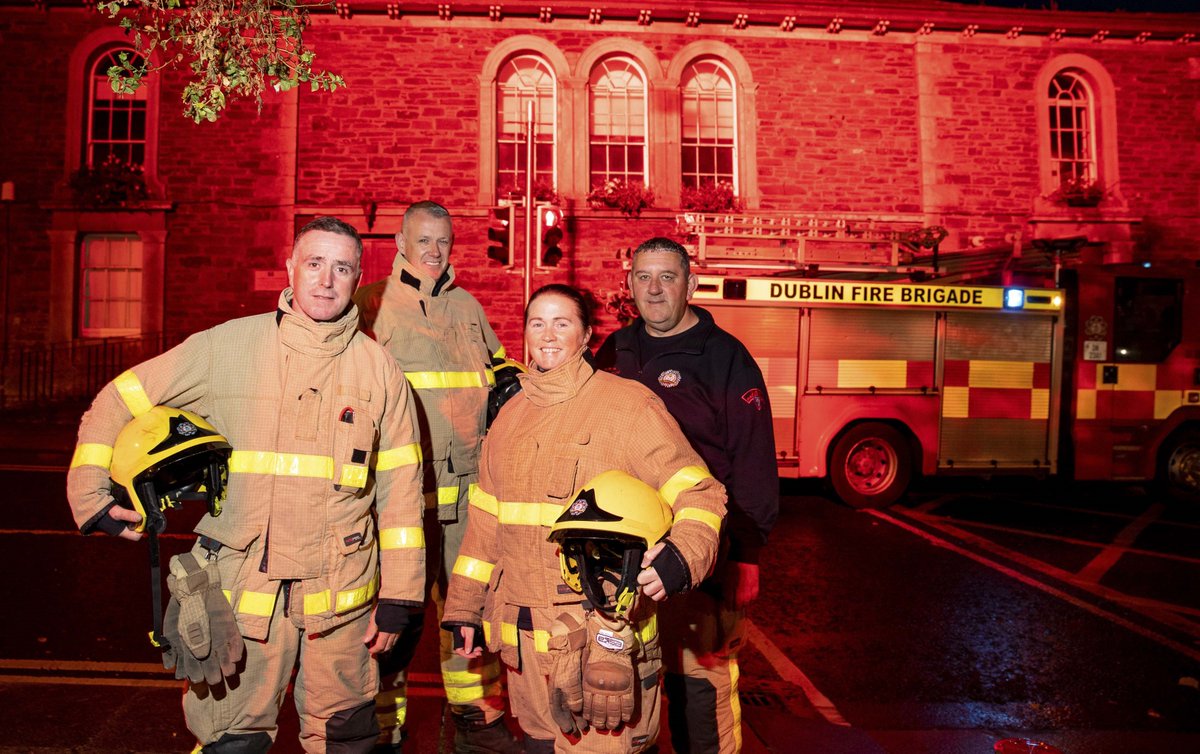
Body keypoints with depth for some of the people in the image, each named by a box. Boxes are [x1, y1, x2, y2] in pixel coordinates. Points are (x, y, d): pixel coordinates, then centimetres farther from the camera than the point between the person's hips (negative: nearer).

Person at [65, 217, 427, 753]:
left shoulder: (379, 368, 0)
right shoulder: (227, 346, -2)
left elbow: (400, 488, 2)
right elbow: (117, 403, 8)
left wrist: (399, 598, 0)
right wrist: (91, 497, 1)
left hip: (341, 597, 1)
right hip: (242, 589, 0)